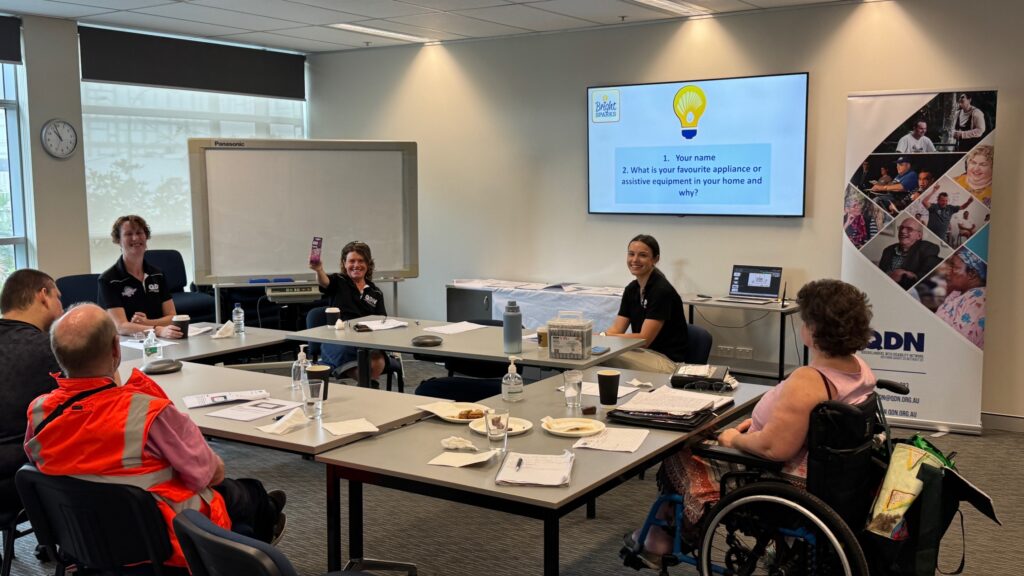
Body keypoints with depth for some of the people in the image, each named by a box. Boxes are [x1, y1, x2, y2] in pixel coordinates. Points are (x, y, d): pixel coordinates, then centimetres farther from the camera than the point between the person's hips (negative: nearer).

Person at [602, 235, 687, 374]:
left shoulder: (662, 290, -16)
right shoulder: (631, 289, 9)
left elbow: (644, 339, -19)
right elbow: (616, 330, 3)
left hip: (667, 361, -7)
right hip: (644, 353, 7)